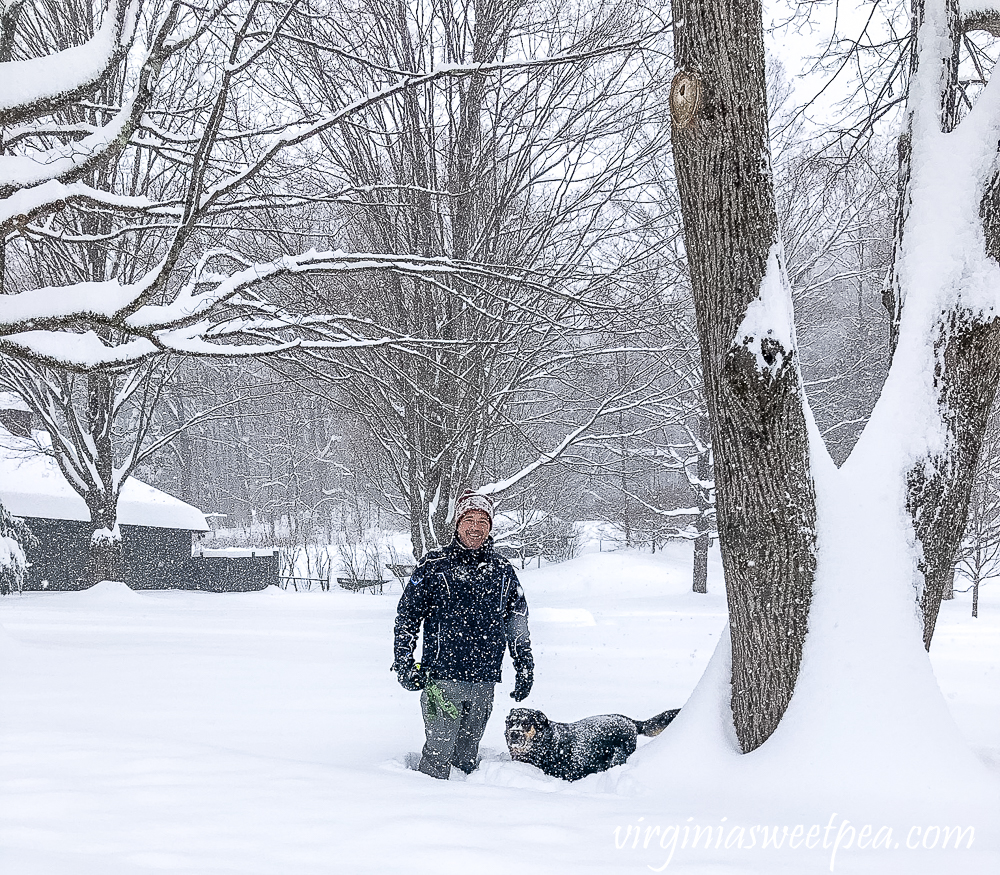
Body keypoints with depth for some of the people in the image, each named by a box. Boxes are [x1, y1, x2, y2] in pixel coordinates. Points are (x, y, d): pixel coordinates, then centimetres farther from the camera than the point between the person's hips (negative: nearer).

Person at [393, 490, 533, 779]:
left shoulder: (502, 572, 11)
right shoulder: (433, 566, 0)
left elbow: (518, 625, 18)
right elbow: (407, 615, 3)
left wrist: (525, 667, 16)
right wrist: (404, 663, -5)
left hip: (484, 682, 4)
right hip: (442, 678, -3)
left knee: (467, 755, 10)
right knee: (440, 750, -7)